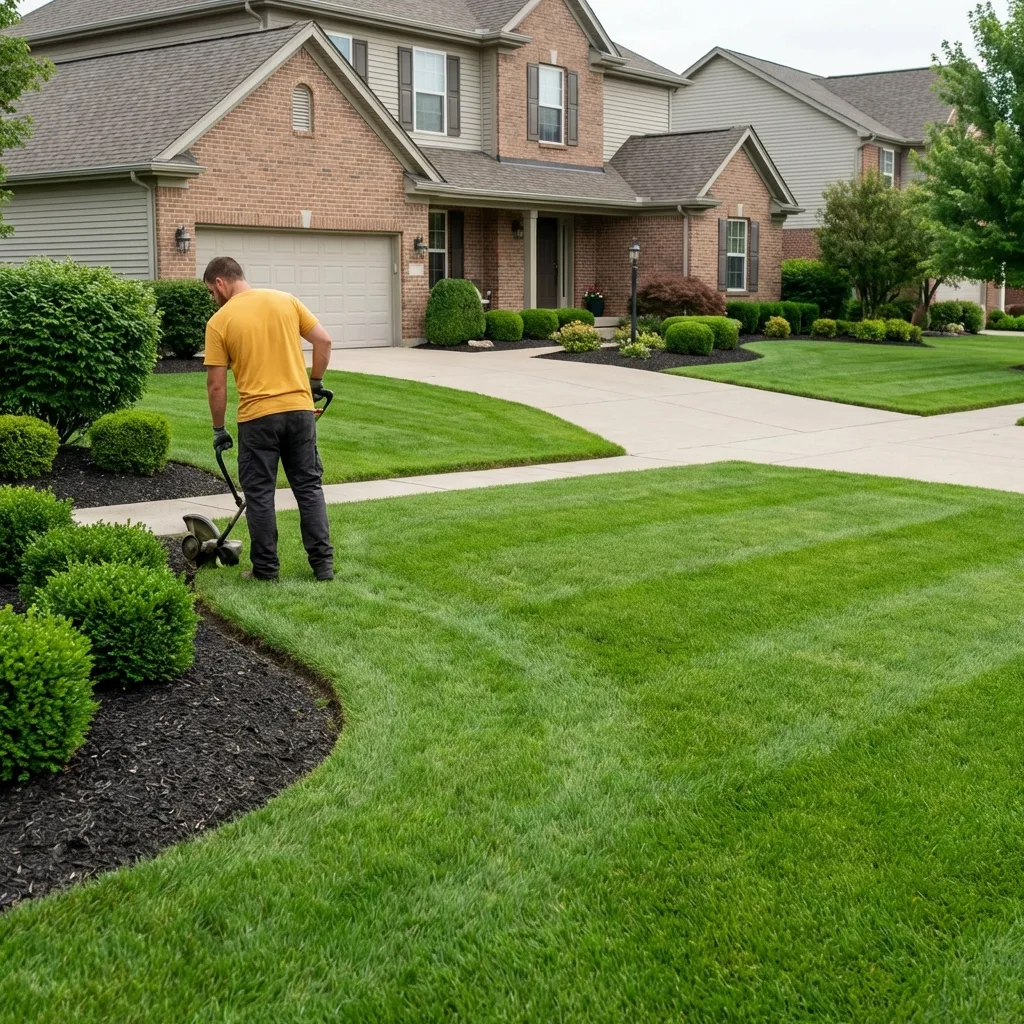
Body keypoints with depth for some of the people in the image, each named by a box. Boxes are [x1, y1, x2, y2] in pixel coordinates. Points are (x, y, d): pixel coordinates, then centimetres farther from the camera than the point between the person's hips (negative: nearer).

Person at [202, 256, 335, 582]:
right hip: (300, 408, 4)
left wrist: (218, 429, 7)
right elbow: (323, 340, 5)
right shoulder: (285, 300, 7)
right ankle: (323, 562, 9)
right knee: (309, 486, 10)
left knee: (260, 494, 7)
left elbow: (216, 385, -3)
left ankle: (266, 568, 11)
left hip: (257, 415, -3)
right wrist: (315, 383, 16)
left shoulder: (220, 321, -3)